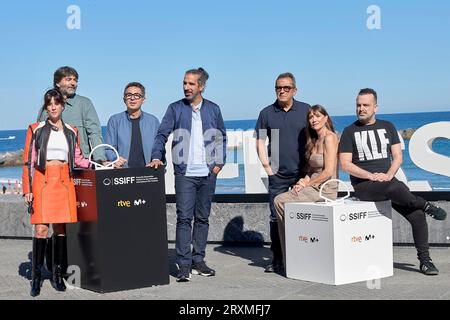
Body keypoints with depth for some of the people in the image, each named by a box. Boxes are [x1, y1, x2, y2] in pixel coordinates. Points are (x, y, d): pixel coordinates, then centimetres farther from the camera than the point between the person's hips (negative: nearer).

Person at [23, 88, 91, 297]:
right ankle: (36, 277, -2)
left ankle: (58, 275, 11)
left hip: (64, 183, 3)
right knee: (41, 229, -8)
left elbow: (78, 159, 17)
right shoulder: (36, 130, 5)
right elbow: (28, 162, 2)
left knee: (60, 228, 3)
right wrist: (27, 190, -4)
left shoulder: (71, 132, 14)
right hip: (42, 181, -3)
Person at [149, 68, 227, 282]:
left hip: (208, 174, 3)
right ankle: (184, 265, -7)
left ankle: (198, 260, 16)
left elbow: (222, 137, 15)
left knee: (202, 218, 8)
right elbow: (162, 134, 0)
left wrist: (219, 162, 5)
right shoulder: (175, 109, 4)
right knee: (184, 218, -8)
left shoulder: (213, 110, 9)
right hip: (185, 173, -2)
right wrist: (157, 157, -15)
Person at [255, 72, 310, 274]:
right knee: (276, 217, 0)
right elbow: (260, 142, 8)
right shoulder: (267, 113, 6)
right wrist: (267, 167, -1)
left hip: (303, 172, 0)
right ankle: (277, 259, 7)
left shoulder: (305, 110, 5)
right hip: (278, 174, 0)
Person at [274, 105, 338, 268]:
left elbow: (328, 172, -15)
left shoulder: (329, 137, -10)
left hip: (325, 189, -8)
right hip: (314, 187, 8)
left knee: (280, 200, -15)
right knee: (279, 200, -8)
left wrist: (307, 183, -8)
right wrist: (304, 180, 1)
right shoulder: (315, 140, 19)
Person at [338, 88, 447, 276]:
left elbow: (397, 157, 9)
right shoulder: (350, 132, 5)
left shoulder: (387, 127, 15)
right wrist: (371, 175, -15)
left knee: (417, 216, -14)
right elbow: (345, 164, -3)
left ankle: (425, 261, -3)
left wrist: (388, 175, -11)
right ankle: (427, 207, -7)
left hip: (388, 181, 4)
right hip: (363, 185, -4)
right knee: (396, 188, -35)